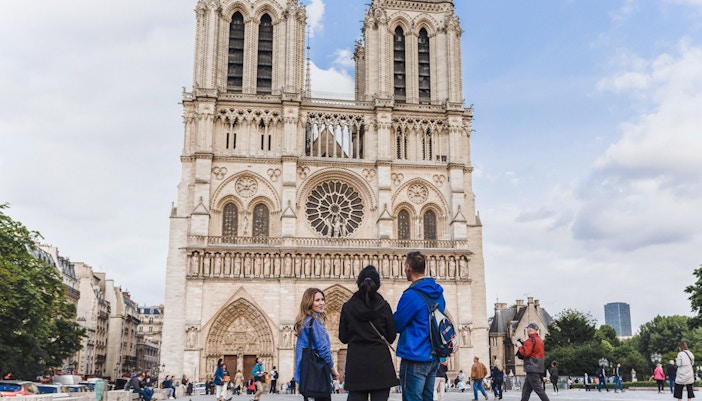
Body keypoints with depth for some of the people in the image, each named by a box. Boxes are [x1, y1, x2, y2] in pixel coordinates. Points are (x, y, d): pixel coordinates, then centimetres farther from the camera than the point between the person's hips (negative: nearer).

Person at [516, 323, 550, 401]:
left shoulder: (531, 340, -13)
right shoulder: (540, 340, 16)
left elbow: (525, 352, -20)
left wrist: (520, 346, -4)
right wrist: (524, 344, 13)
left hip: (532, 369, -10)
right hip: (539, 368, 10)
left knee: (538, 389, -8)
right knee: (526, 389, 12)